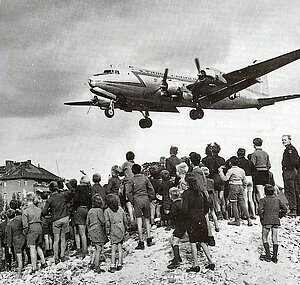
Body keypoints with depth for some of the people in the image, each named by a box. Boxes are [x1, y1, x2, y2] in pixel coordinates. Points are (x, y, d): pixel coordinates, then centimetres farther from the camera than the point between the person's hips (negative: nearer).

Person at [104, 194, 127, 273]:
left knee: (113, 248, -1)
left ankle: (113, 266, -5)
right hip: (121, 230, 3)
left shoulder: (107, 211, -8)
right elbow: (125, 220, 8)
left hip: (113, 232, -3)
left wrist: (107, 232, -1)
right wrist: (125, 229, 20)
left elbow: (107, 223, -12)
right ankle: (119, 264, 11)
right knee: (119, 247, 10)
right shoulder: (120, 209, 3)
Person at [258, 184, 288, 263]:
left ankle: (268, 255, 1)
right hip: (276, 221, 4)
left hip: (267, 222, -4)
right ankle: (275, 257, 8)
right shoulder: (277, 200, 9)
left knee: (264, 238, 9)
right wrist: (279, 216, 13)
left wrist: (262, 217, -5)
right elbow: (285, 209, 8)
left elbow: (260, 209, -18)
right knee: (275, 239, 8)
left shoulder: (263, 200, -5)